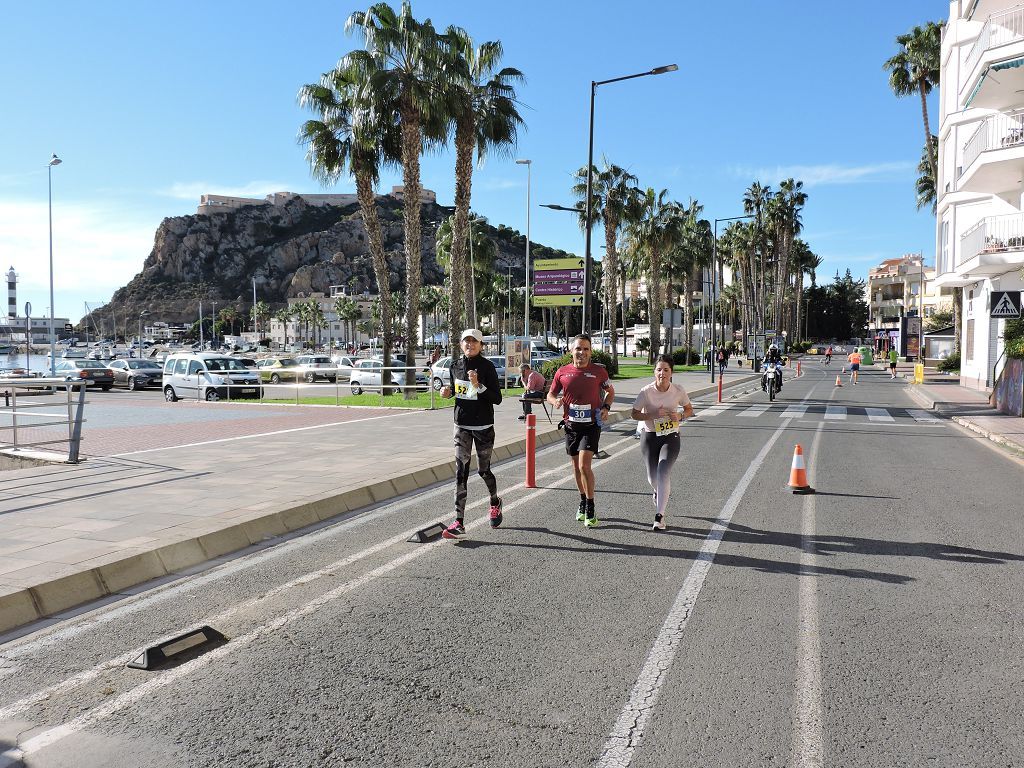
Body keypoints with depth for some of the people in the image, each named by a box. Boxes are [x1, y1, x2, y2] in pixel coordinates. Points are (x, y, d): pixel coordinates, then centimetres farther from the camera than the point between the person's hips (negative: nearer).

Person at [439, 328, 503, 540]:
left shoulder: (487, 367, -8)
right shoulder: (455, 366, 5)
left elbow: (497, 399, -11)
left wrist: (478, 385, -23)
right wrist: (447, 391, 0)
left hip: (483, 426, -3)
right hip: (462, 426, 3)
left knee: (483, 470, 9)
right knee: (461, 471, -6)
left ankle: (495, 502, 41)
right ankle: (459, 523, -8)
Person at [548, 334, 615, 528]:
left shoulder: (598, 371, -3)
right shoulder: (562, 372, 0)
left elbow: (610, 391, 13)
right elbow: (550, 394, 12)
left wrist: (606, 407, -4)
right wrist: (555, 400, -11)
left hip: (591, 425, -3)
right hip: (571, 425, 3)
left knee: (584, 465, -15)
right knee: (576, 465, 15)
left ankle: (590, 510, -5)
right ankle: (583, 501, 35)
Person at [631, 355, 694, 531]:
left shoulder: (678, 391, -9)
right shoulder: (646, 391, -14)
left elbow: (689, 409, 8)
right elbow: (634, 414, -7)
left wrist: (680, 416, -14)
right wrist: (653, 414, -22)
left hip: (671, 437, -1)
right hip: (650, 437, 1)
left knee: (664, 472, -18)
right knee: (652, 478, 9)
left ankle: (659, 516, -14)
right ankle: (659, 494, 48)